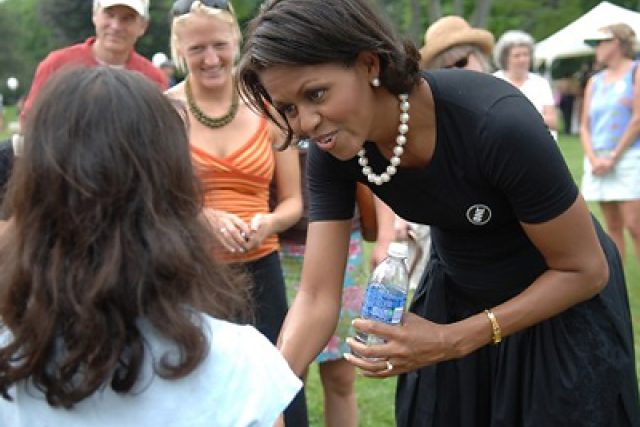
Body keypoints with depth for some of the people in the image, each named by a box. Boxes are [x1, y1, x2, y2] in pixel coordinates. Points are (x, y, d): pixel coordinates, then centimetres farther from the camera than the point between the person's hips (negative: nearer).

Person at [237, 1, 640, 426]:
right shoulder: (331, 153, -20)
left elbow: (585, 270, -25)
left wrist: (453, 341, -28)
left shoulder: (497, 123, -35)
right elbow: (317, 298, -18)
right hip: (454, 294, 4)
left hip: (564, 302, -4)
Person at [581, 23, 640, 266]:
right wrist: (593, 159, -4)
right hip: (598, 161, 5)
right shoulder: (595, 82, 17)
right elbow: (585, 126, 14)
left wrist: (613, 157, -10)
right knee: (613, 227, 7)